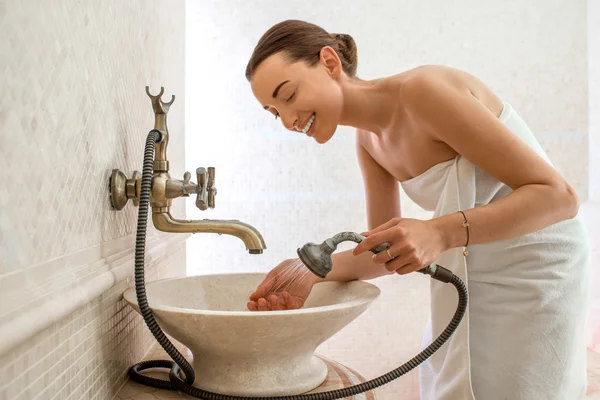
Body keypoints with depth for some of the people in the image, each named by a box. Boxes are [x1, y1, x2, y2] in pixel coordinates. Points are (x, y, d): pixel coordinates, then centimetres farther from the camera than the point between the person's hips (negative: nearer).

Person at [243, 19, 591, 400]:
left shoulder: (423, 89, -24)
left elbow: (557, 195, -24)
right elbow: (386, 251, 2)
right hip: (473, 285, 7)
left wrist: (440, 233, -37)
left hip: (534, 279, -7)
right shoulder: (368, 140, 1)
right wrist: (311, 273, -15)